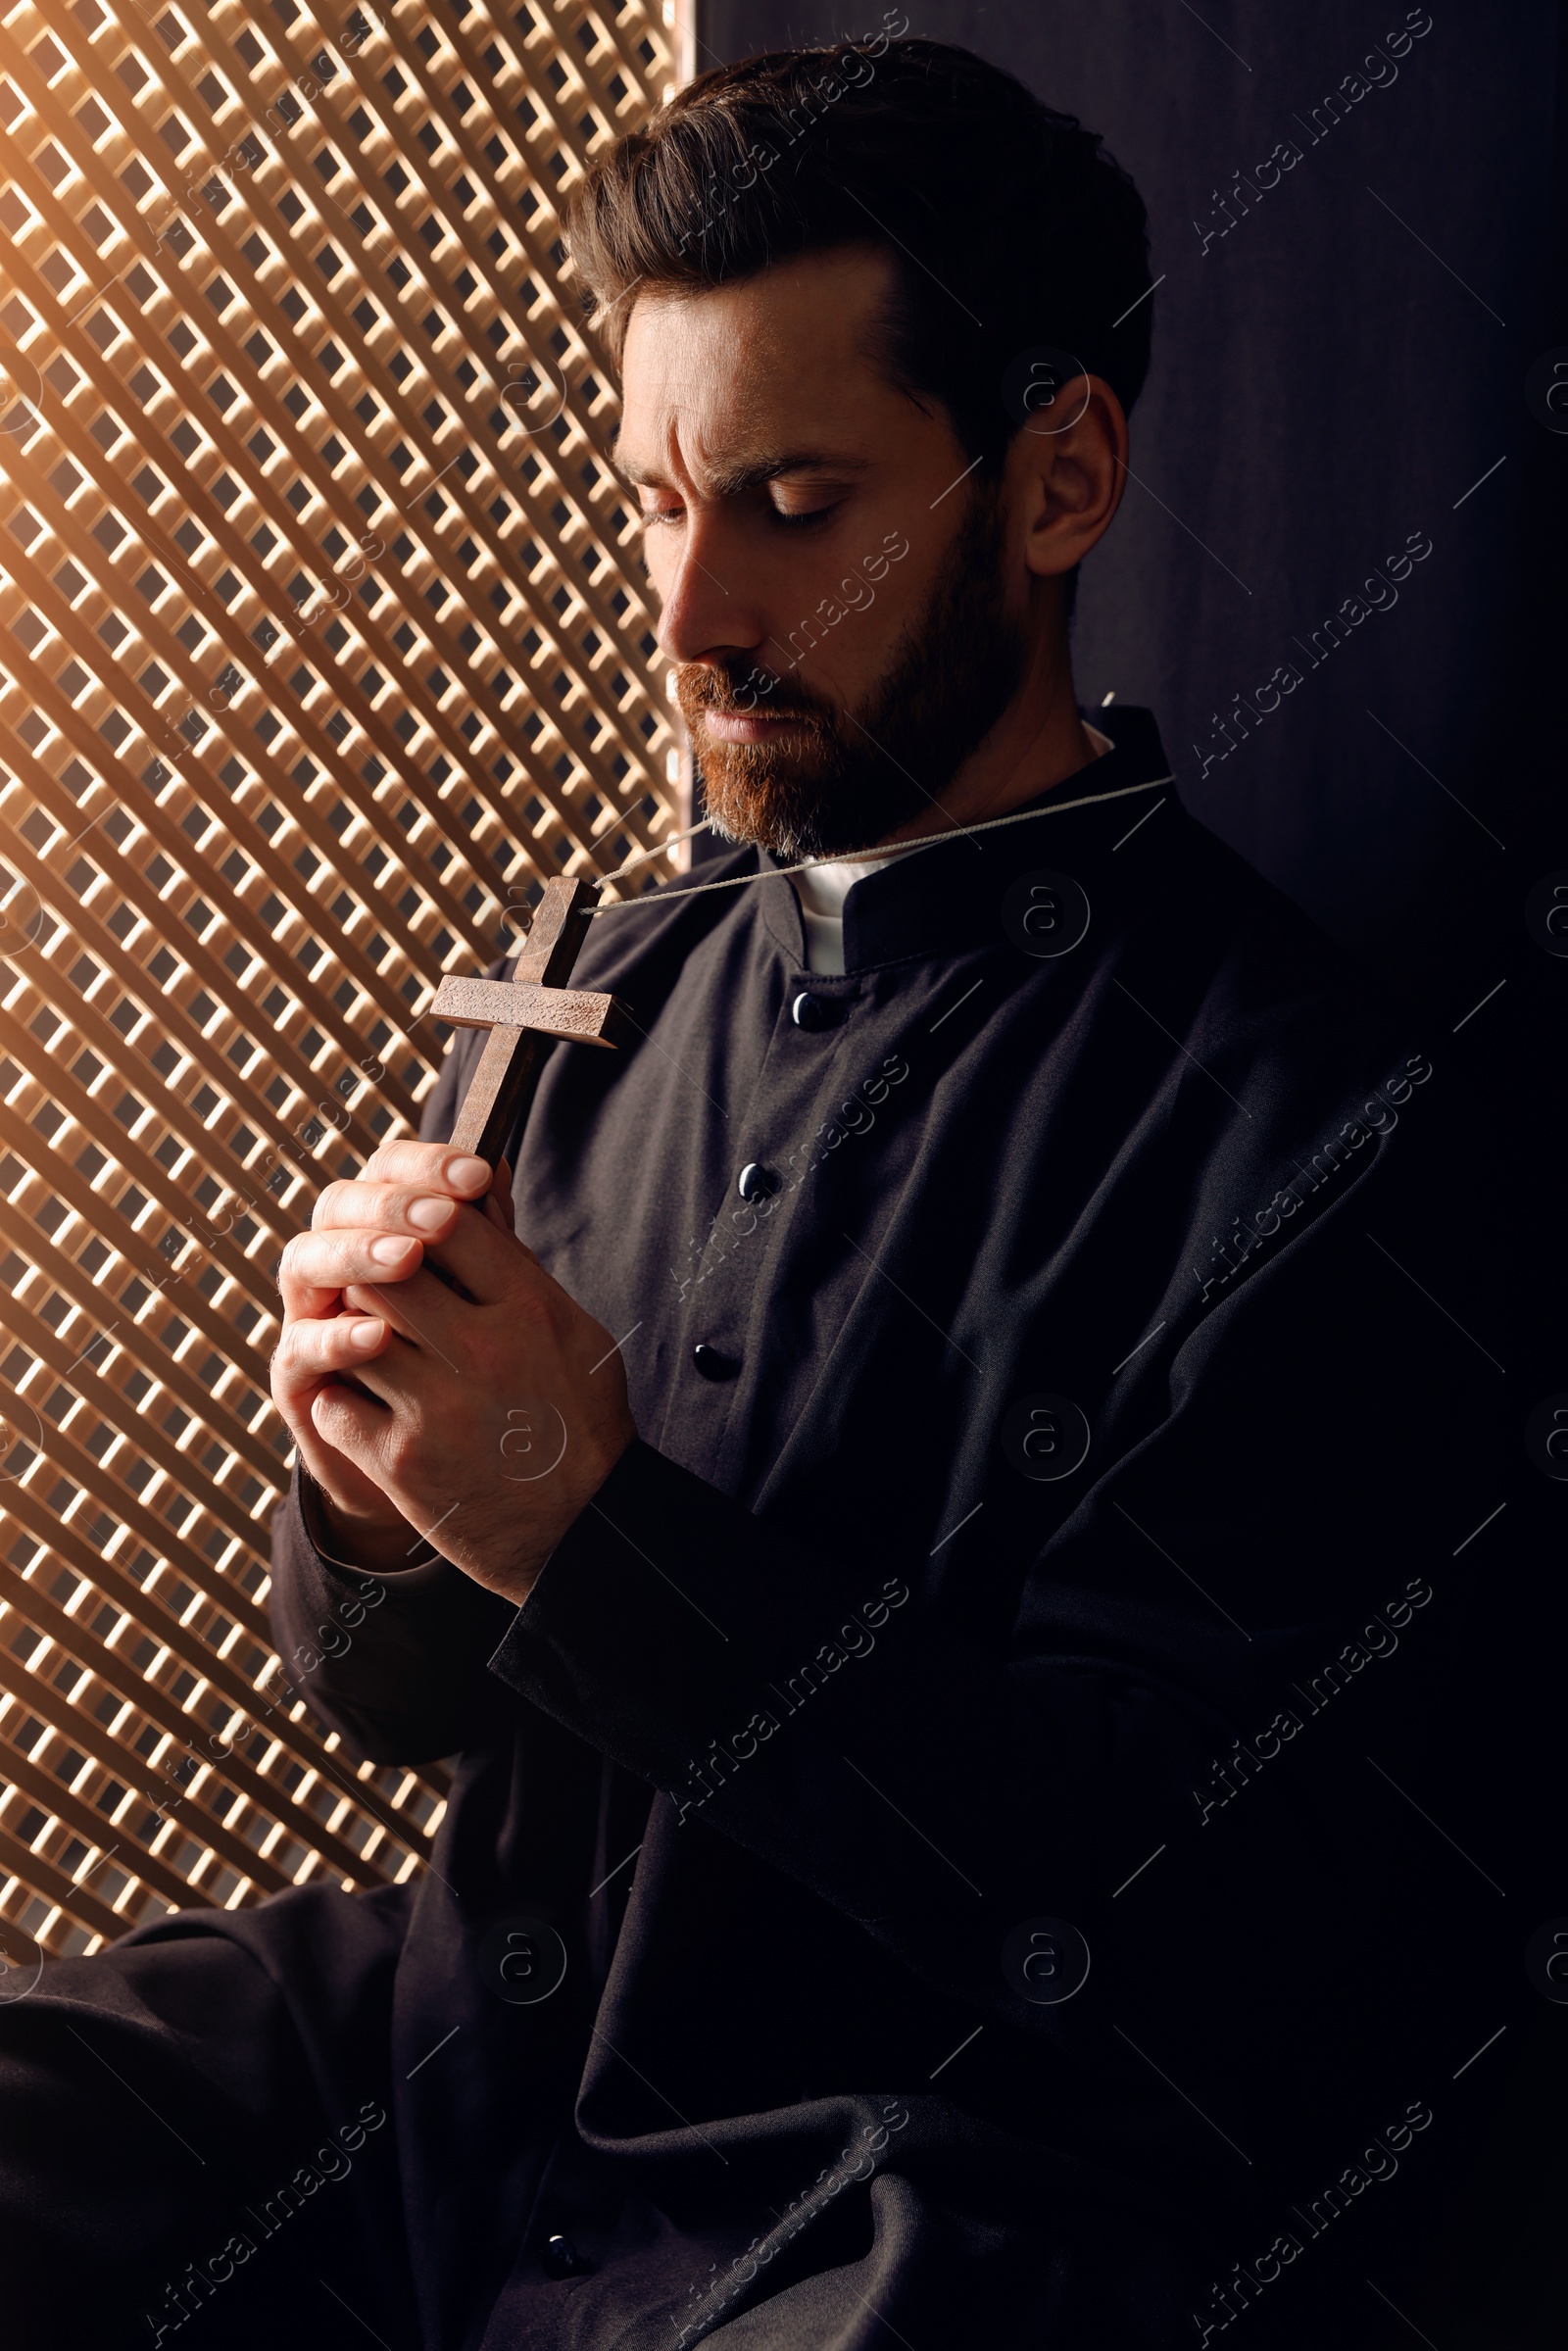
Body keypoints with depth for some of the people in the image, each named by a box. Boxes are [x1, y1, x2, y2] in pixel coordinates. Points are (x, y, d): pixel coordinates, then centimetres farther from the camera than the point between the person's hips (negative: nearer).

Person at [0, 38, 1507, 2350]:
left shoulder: (1306, 1134, -13)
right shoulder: (609, 989, 6)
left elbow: (1131, 1943, -15)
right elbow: (399, 1700, 12)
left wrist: (593, 1533, -21)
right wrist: (379, 1500, -11)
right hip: (466, 2046, 5)